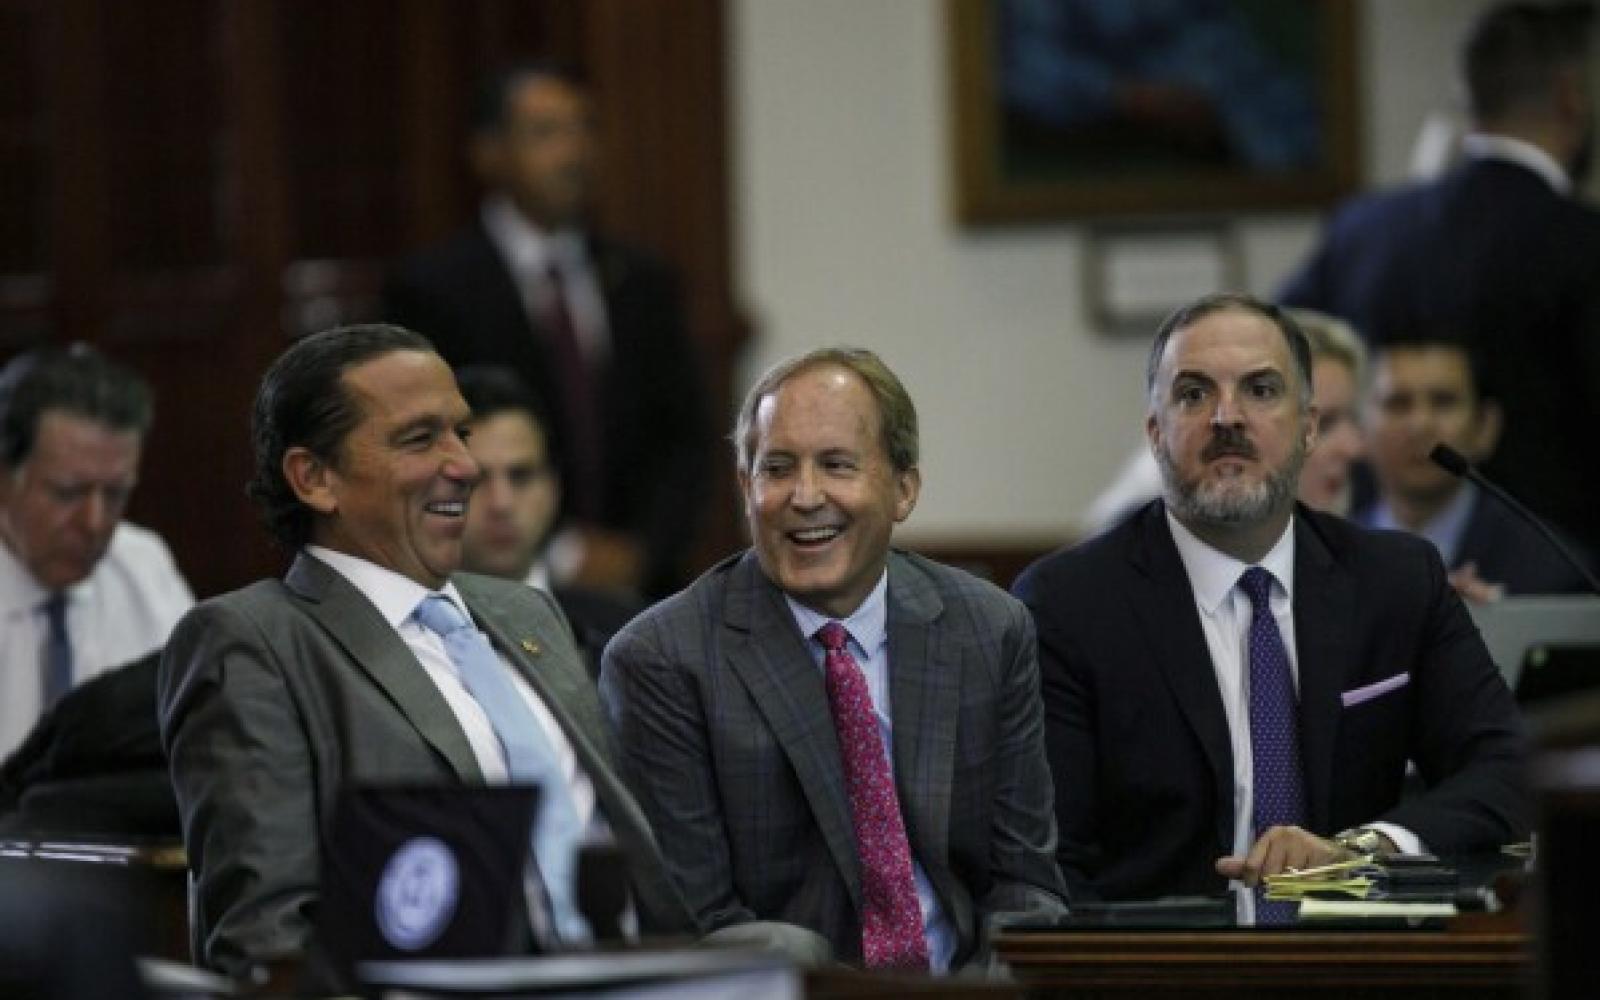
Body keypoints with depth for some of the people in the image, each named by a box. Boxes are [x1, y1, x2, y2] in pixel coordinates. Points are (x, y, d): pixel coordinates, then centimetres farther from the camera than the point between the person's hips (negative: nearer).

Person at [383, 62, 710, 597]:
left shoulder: (643, 285, 14)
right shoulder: (428, 287, -1)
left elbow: (685, 438, 13)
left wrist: (640, 550, -4)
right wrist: (558, 555, -10)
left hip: (634, 586, 4)